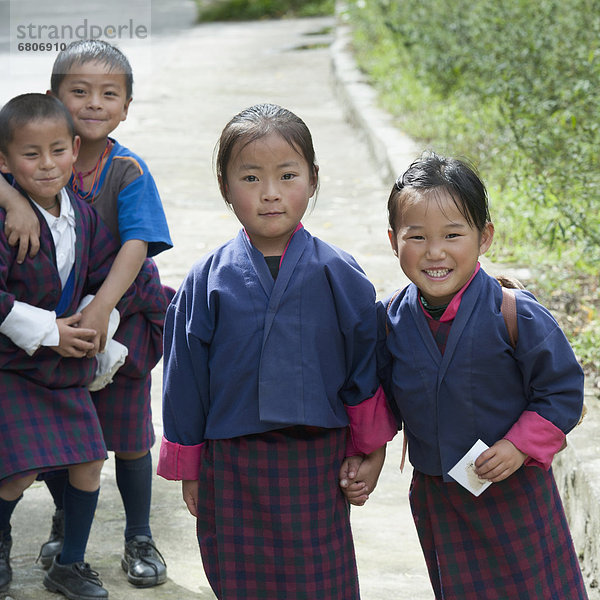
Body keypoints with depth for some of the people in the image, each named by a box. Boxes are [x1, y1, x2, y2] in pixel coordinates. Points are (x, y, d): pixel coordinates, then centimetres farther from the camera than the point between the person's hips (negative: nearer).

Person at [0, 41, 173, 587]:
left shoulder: (129, 172, -15)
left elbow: (137, 246, -24)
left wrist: (102, 308, -37)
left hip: (120, 318, -2)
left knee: (128, 435, 6)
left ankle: (139, 537, 25)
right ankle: (66, 520, 38)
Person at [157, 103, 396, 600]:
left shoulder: (338, 275, -5)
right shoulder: (208, 281, -3)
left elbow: (367, 365, 2)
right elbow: (185, 375, 4)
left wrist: (369, 453, 5)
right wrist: (187, 466, 8)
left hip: (317, 462, -1)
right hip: (231, 464, 1)